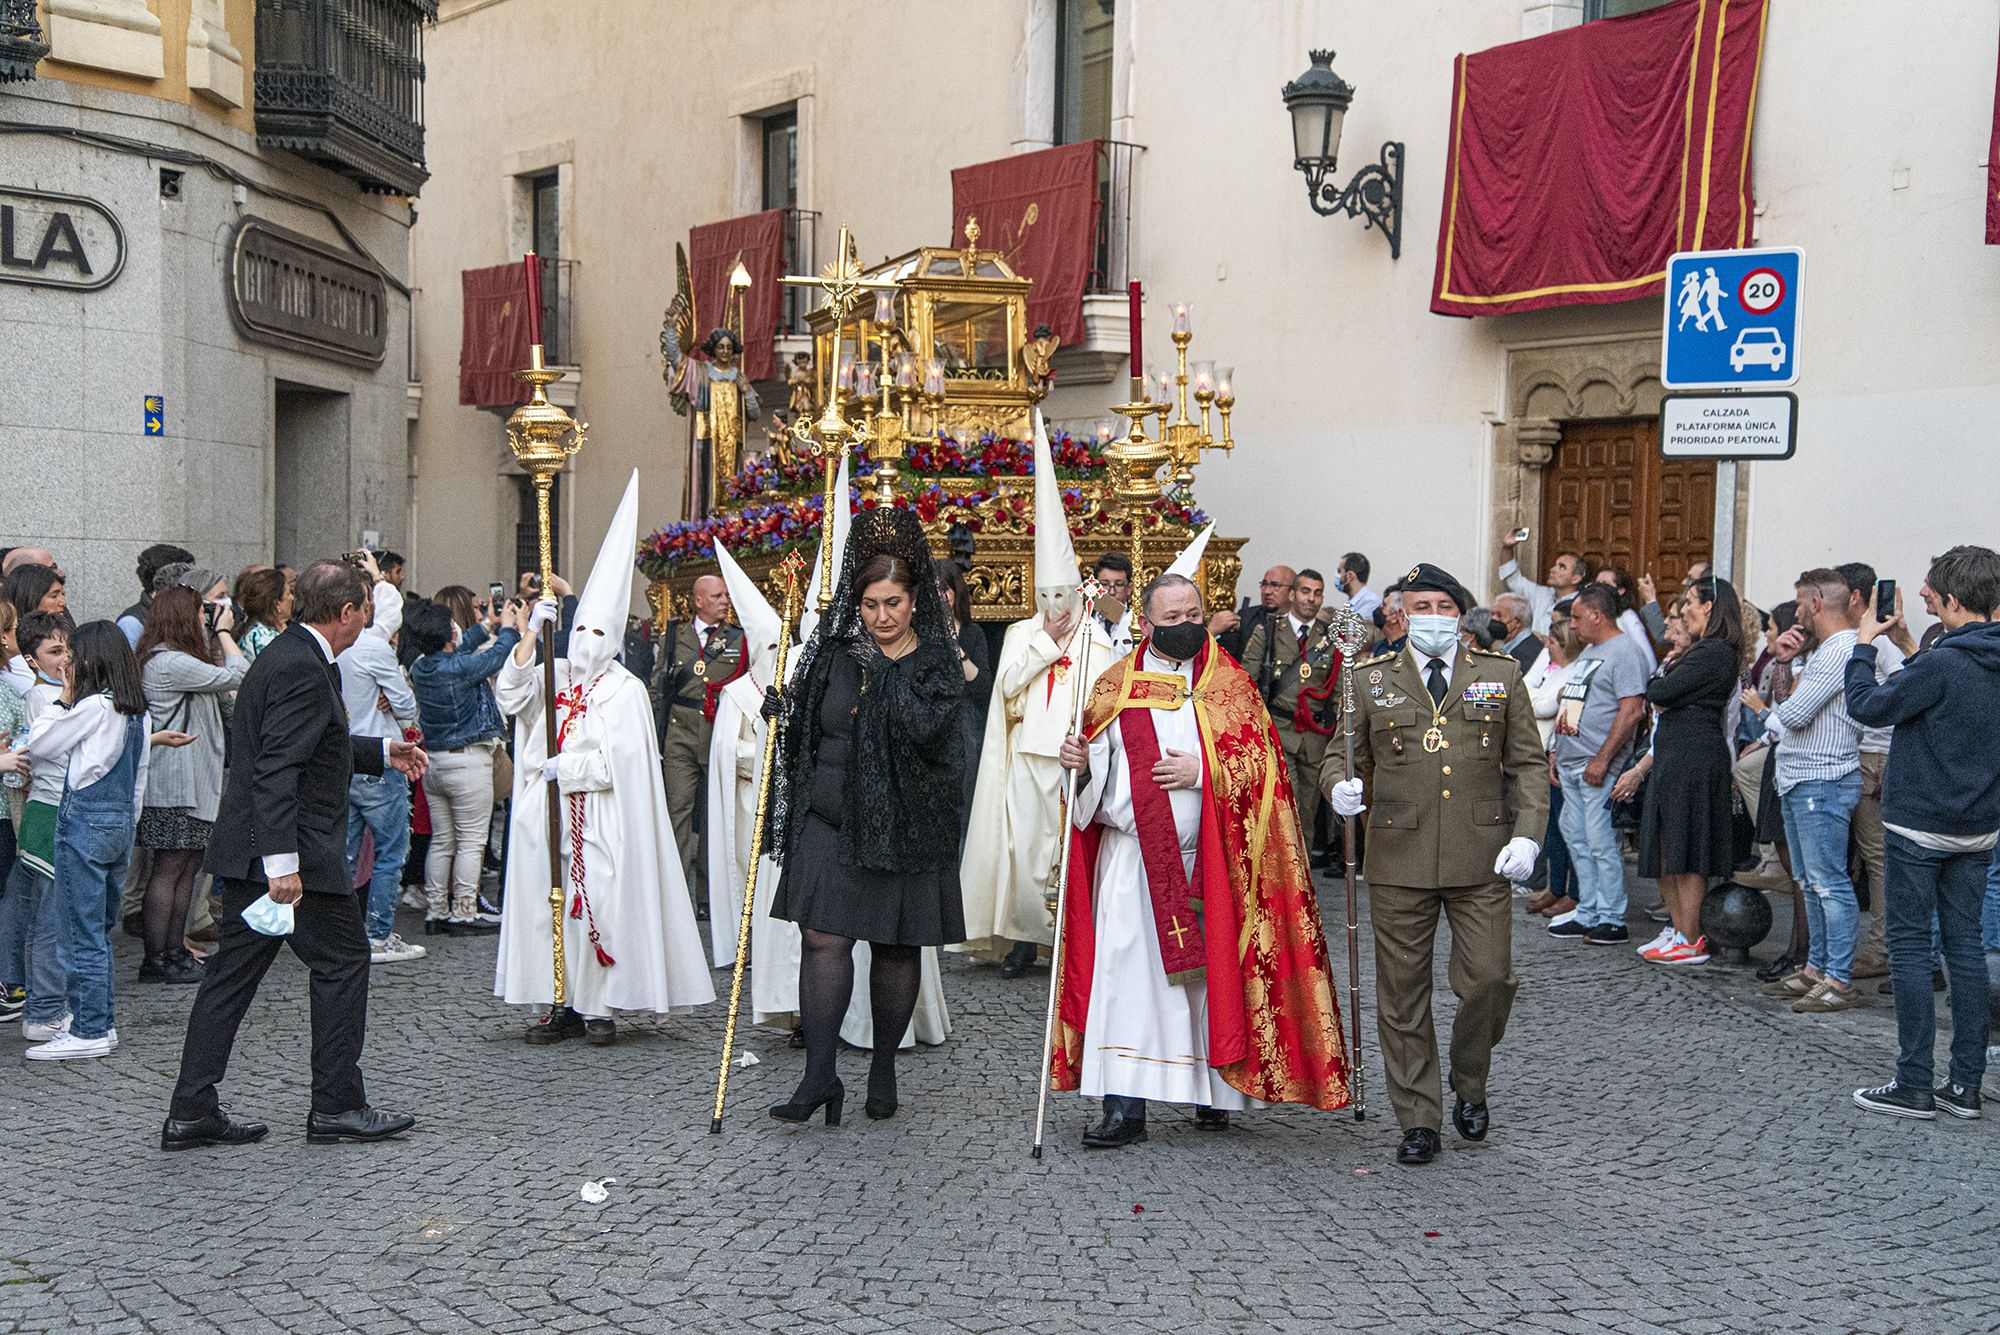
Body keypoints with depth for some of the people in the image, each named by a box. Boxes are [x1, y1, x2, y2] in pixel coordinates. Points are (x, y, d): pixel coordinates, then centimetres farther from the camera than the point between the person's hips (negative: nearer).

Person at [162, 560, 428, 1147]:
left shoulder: (287, 654, 14)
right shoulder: (304, 669, -18)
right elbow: (276, 772, -26)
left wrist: (384, 752, 29)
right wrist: (283, 864, -29)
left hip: (248, 850, 10)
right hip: (293, 849, -10)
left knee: (234, 968, 11)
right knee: (343, 960, 3)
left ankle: (191, 1113, 15)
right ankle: (337, 1105, 11)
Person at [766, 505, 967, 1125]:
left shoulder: (939, 662, -2)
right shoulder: (832, 653, 6)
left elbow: (923, 728, -20)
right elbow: (801, 724, 17)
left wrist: (883, 666, -16)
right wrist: (781, 708, -3)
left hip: (905, 829, -1)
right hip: (830, 821, 1)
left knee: (896, 948, 8)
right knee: (824, 938, -8)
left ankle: (883, 1068, 23)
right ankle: (819, 1075, -5)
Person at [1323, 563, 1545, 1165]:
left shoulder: (1500, 674, 8)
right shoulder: (1371, 679, 6)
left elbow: (1527, 764, 8)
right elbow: (1340, 754, 12)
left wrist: (1527, 834, -4)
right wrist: (1340, 787, -11)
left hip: (1481, 858, 0)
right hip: (1399, 856, 0)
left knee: (1490, 980, -4)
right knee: (1403, 993, 4)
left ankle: (1469, 1087, 24)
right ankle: (1418, 1119, 17)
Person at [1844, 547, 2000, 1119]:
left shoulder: (1942, 663, -20)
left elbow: (1866, 706, -14)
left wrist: (1864, 643, -1)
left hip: (1920, 825, -7)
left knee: (1910, 947, 0)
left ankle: (1913, 1085, 3)